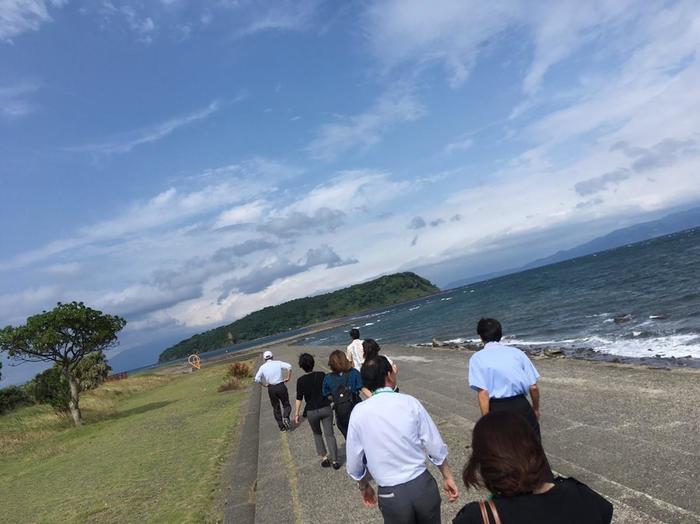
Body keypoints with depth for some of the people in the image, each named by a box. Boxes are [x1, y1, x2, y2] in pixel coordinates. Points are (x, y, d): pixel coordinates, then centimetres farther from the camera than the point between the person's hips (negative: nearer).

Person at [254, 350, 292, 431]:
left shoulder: (263, 367, 1)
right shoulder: (278, 363, -2)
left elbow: (257, 379, -9)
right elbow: (289, 366, -16)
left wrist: (264, 385, 5)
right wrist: (288, 378, -6)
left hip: (271, 389, 2)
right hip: (281, 386, -1)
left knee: (276, 408, 17)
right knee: (286, 405, 13)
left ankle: (281, 426, 18)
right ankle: (286, 418, -14)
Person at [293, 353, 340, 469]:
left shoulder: (300, 380, -9)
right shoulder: (322, 375, -5)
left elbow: (299, 399, -9)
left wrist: (296, 414, -1)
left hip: (312, 412, -1)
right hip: (326, 408, 1)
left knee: (317, 434, 21)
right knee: (329, 434, 5)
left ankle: (324, 457, 15)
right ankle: (334, 461, 2)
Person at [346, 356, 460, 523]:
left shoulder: (359, 412, -9)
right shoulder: (410, 402, -10)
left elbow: (354, 463, 1)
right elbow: (436, 447, -4)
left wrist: (364, 487, 19)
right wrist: (447, 477, 12)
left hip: (390, 495, 0)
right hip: (423, 485, 1)